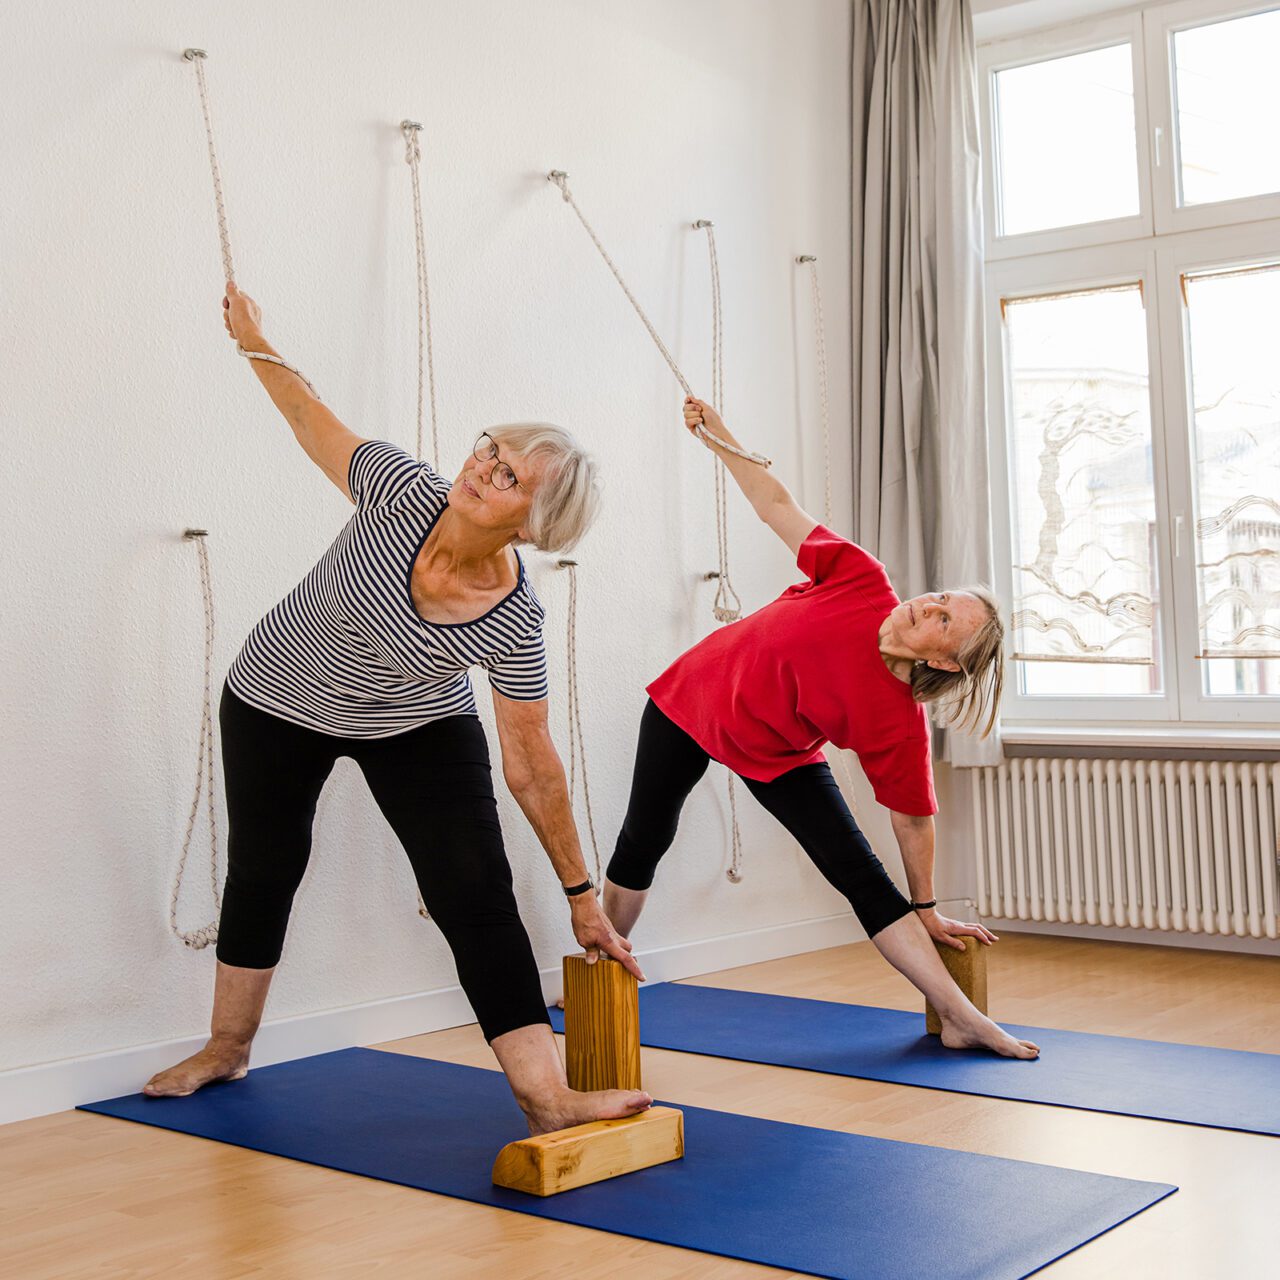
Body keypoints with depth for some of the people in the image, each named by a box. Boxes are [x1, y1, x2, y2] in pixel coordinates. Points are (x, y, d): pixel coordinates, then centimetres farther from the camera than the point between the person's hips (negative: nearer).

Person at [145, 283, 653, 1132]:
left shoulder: (513, 623, -31)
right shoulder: (402, 492, -32)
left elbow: (532, 768, -23)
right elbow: (315, 423, -11)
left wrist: (581, 895, -19)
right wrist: (256, 342, -5)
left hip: (419, 729, -2)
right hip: (275, 707, 2)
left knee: (477, 894, -17)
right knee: (262, 872, 16)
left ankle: (547, 1096, -17)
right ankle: (226, 1049, 40)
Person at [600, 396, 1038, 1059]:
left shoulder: (898, 721, -29)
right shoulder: (862, 581, -27)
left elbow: (912, 818, -19)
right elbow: (776, 504, -16)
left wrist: (926, 911, -11)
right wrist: (716, 433, -19)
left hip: (778, 757, -2)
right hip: (692, 695, 2)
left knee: (861, 873, -12)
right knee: (643, 842, 9)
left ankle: (960, 1019, -8)